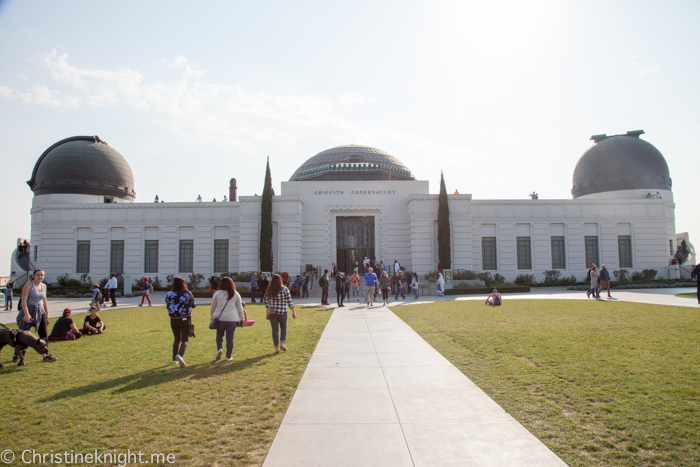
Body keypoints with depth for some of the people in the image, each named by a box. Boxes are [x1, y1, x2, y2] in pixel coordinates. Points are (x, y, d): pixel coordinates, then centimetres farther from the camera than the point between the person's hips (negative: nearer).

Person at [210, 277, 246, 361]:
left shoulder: (217, 293, 0)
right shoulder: (236, 294, 2)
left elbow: (213, 307, 9)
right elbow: (240, 308, 6)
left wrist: (211, 316, 26)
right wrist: (242, 319, 15)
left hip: (220, 318, 0)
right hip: (232, 319, 0)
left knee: (219, 335, 20)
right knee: (230, 338, 7)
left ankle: (219, 349, -3)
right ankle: (228, 357, 11)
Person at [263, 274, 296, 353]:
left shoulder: (269, 291, -1)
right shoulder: (285, 290, -8)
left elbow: (266, 303, 7)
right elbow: (289, 302, -7)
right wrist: (294, 312, -1)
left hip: (272, 313, 2)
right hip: (282, 313, -1)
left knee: (275, 330, 8)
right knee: (283, 327, 20)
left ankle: (277, 347, 12)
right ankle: (283, 343, 8)